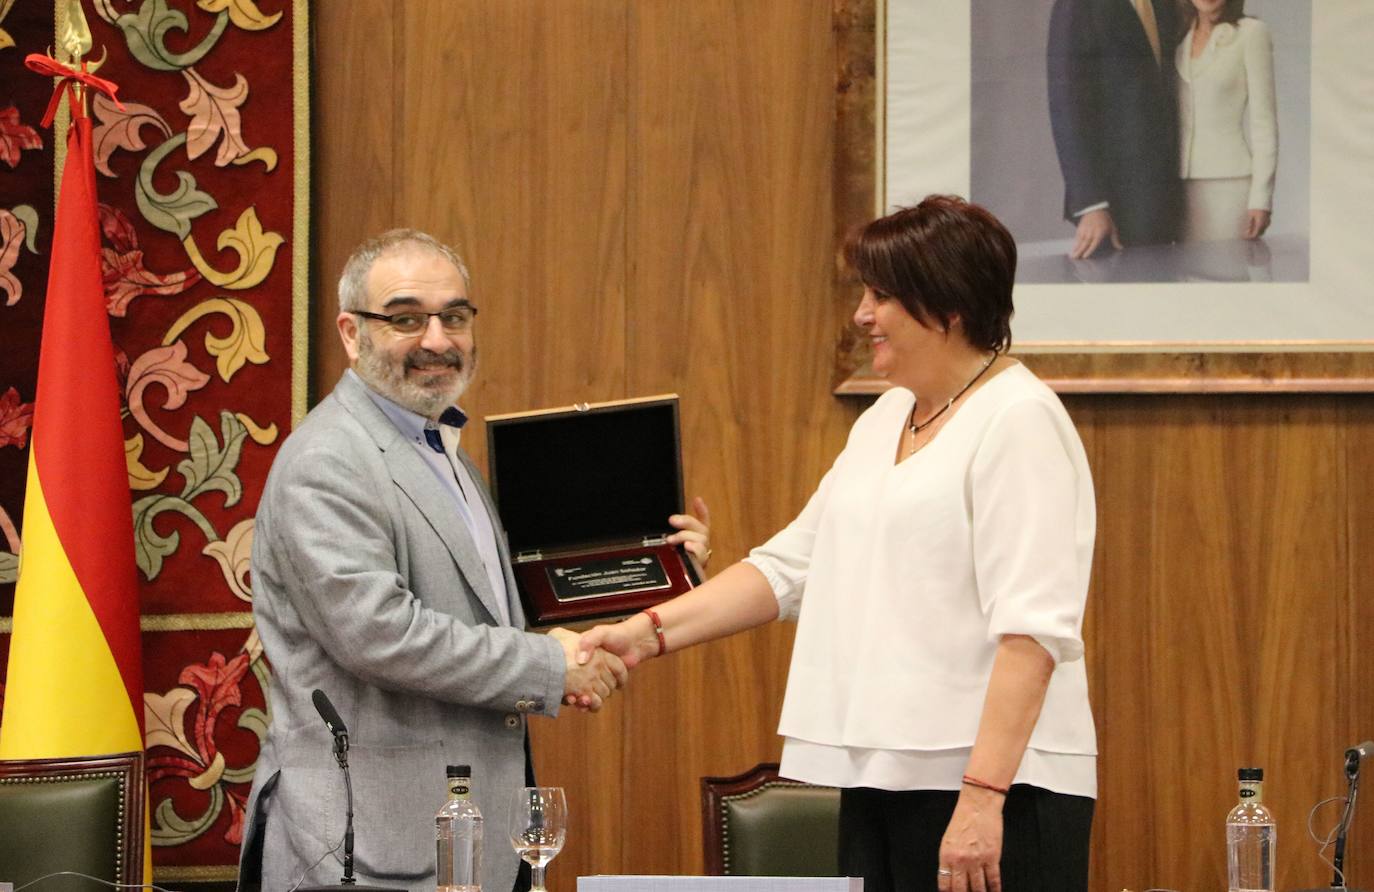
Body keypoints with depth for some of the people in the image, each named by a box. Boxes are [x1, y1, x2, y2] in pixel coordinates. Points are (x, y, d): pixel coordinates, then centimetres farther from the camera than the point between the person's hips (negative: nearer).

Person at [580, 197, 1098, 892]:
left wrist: (983, 794, -23)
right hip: (881, 776, 8)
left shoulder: (1018, 422, -10)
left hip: (991, 784, -8)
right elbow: (792, 564, 20)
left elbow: (1033, 629, -17)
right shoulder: (886, 419, 18)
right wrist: (650, 632, 9)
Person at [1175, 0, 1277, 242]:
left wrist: (1261, 198, -10)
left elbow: (1264, 120, -5)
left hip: (1229, 183, -5)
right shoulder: (1179, 37, 11)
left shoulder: (1251, 32, -4)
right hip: (1182, 184, 5)